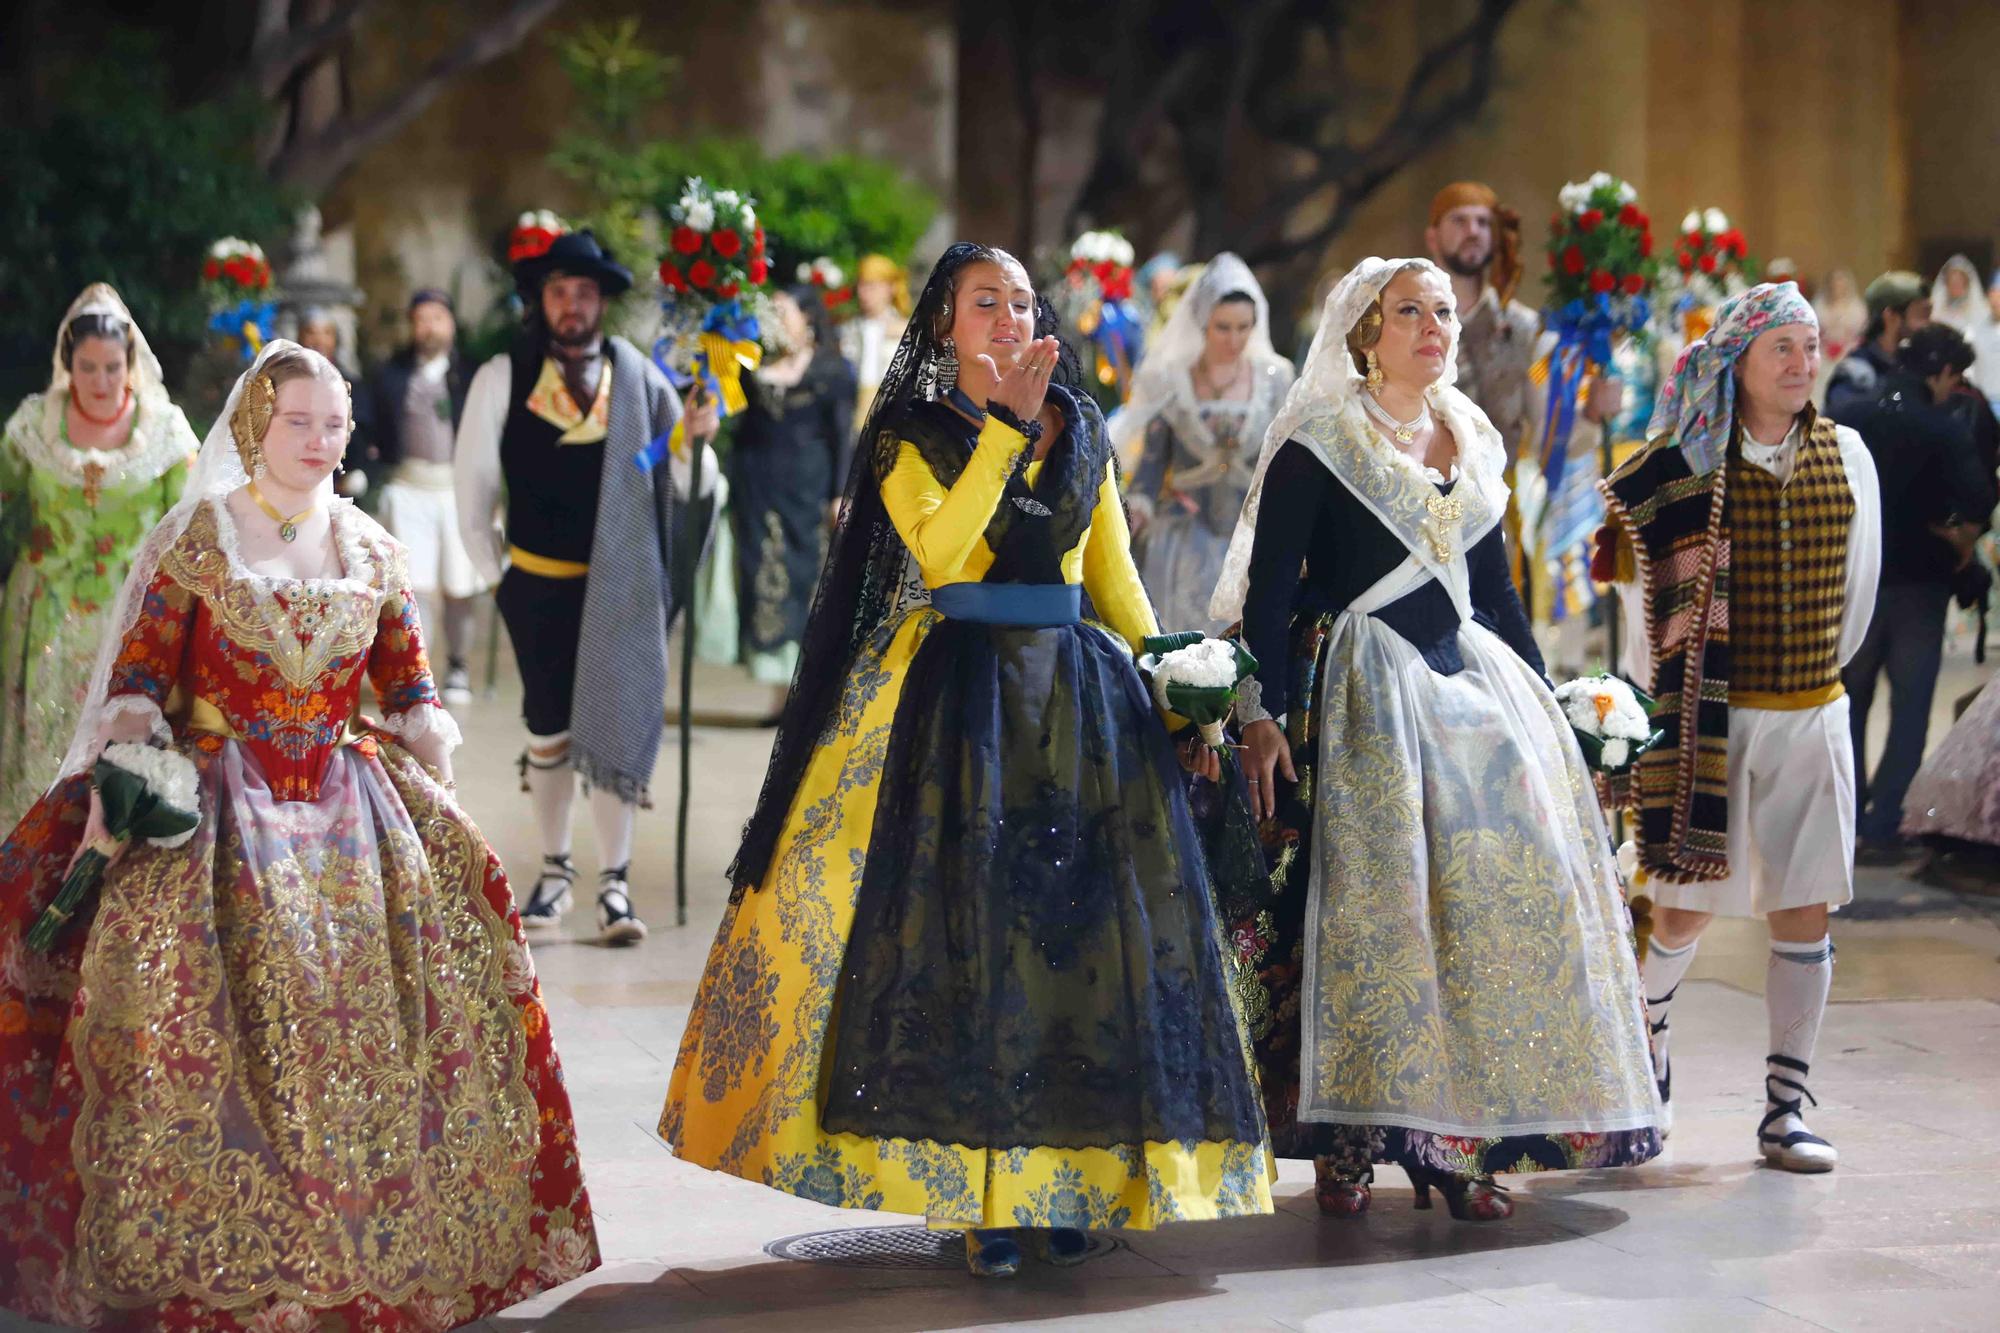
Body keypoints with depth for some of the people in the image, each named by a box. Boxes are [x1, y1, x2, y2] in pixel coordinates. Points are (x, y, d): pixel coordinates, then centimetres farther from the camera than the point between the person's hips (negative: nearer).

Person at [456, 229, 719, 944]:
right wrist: (492, 571, 4)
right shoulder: (502, 378, -4)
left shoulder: (640, 379, -2)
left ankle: (615, 883, 6)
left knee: (617, 728, 0)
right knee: (548, 731, 10)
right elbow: (474, 483, 3)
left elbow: (690, 484, -1)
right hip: (539, 585, 0)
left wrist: (693, 439, -21)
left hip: (621, 584, 0)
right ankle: (555, 872, 23)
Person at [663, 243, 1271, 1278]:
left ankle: (1062, 1180, 7)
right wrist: (1007, 426, -15)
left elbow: (1114, 575, 16)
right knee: (964, 926, -6)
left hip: (1078, 693, 4)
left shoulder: (1083, 433, 12)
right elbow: (940, 549, -17)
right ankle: (972, 1193, -2)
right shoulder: (910, 436, 1)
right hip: (959, 697, -4)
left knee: (1080, 924, 0)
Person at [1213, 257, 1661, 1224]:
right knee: (1369, 892, -14)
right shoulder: (1317, 445, -1)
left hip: (1470, 678, 6)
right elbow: (1268, 588, -7)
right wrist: (1260, 714, -17)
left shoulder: (1474, 446, 17)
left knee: (1509, 881, -5)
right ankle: (1344, 1147, -6)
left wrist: (1545, 707, 18)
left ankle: (1454, 1143, 0)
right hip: (1360, 691, -6)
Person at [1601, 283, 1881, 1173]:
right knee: (1685, 908, 1)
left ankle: (1786, 1107, 9)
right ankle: (1644, 1031, 31)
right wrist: (1663, 697, 7)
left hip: (1813, 715, 3)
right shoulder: (1684, 466, -8)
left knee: (1806, 911, 1)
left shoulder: (1845, 455, 3)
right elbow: (1643, 592, 1)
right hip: (1710, 719, -3)